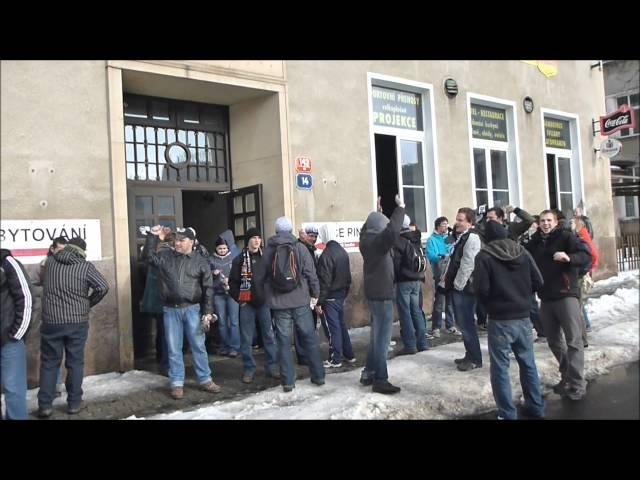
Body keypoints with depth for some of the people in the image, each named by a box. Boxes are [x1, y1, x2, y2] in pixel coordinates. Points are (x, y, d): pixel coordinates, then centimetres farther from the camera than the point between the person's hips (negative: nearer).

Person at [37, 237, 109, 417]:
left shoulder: (50, 262, 2)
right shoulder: (86, 266, -8)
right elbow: (103, 287, -14)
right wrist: (89, 303, 1)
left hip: (51, 321, 2)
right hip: (77, 322, -2)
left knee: (49, 363, 11)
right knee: (75, 362, 9)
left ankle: (44, 405, 12)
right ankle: (74, 403, 16)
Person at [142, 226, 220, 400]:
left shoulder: (200, 261, 0)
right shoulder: (165, 256, 7)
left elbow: (208, 289, -1)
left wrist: (207, 313, -7)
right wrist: (154, 237, -6)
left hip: (192, 309, -1)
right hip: (171, 310, 2)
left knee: (198, 346, 5)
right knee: (174, 349, 6)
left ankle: (205, 380, 16)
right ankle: (177, 383, 16)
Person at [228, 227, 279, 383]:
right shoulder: (240, 259, 0)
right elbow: (233, 282, 1)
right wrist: (239, 299, -7)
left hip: (264, 302, 2)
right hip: (247, 304, -1)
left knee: (269, 335, 6)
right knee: (246, 338, 4)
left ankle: (271, 367, 17)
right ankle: (249, 369, 14)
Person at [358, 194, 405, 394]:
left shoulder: (366, 239, 7)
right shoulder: (378, 241, -18)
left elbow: (367, 226, 30)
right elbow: (393, 231, -37)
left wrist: (377, 211, 34)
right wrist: (400, 208, -27)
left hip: (374, 292, 10)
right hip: (382, 293, -10)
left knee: (376, 335, 18)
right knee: (382, 338, -5)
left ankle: (368, 373, 25)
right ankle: (380, 380, 0)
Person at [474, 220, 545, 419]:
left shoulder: (484, 256, -10)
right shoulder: (522, 252, 3)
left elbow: (481, 290, -14)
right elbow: (538, 283, 3)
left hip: (500, 320, -5)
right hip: (523, 317, 5)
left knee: (500, 368, 4)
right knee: (528, 364, 18)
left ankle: (507, 414, 7)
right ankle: (536, 407, 29)